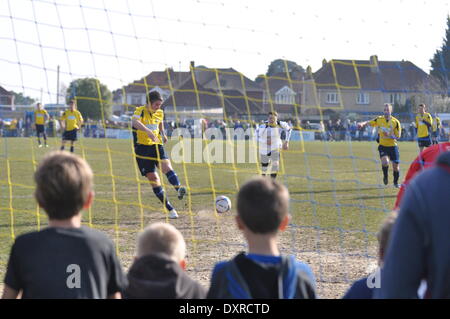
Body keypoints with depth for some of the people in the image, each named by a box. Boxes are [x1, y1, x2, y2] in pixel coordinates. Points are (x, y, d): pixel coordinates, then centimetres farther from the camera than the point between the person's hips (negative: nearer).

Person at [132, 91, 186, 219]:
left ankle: (179, 189, -48)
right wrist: (148, 131, -45)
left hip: (157, 146, 4)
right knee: (153, 178, -5)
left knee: (166, 166, -26)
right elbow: (135, 122, -32)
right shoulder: (141, 111, -9)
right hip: (143, 147, -4)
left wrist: (163, 134, 22)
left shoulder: (159, 113, 11)